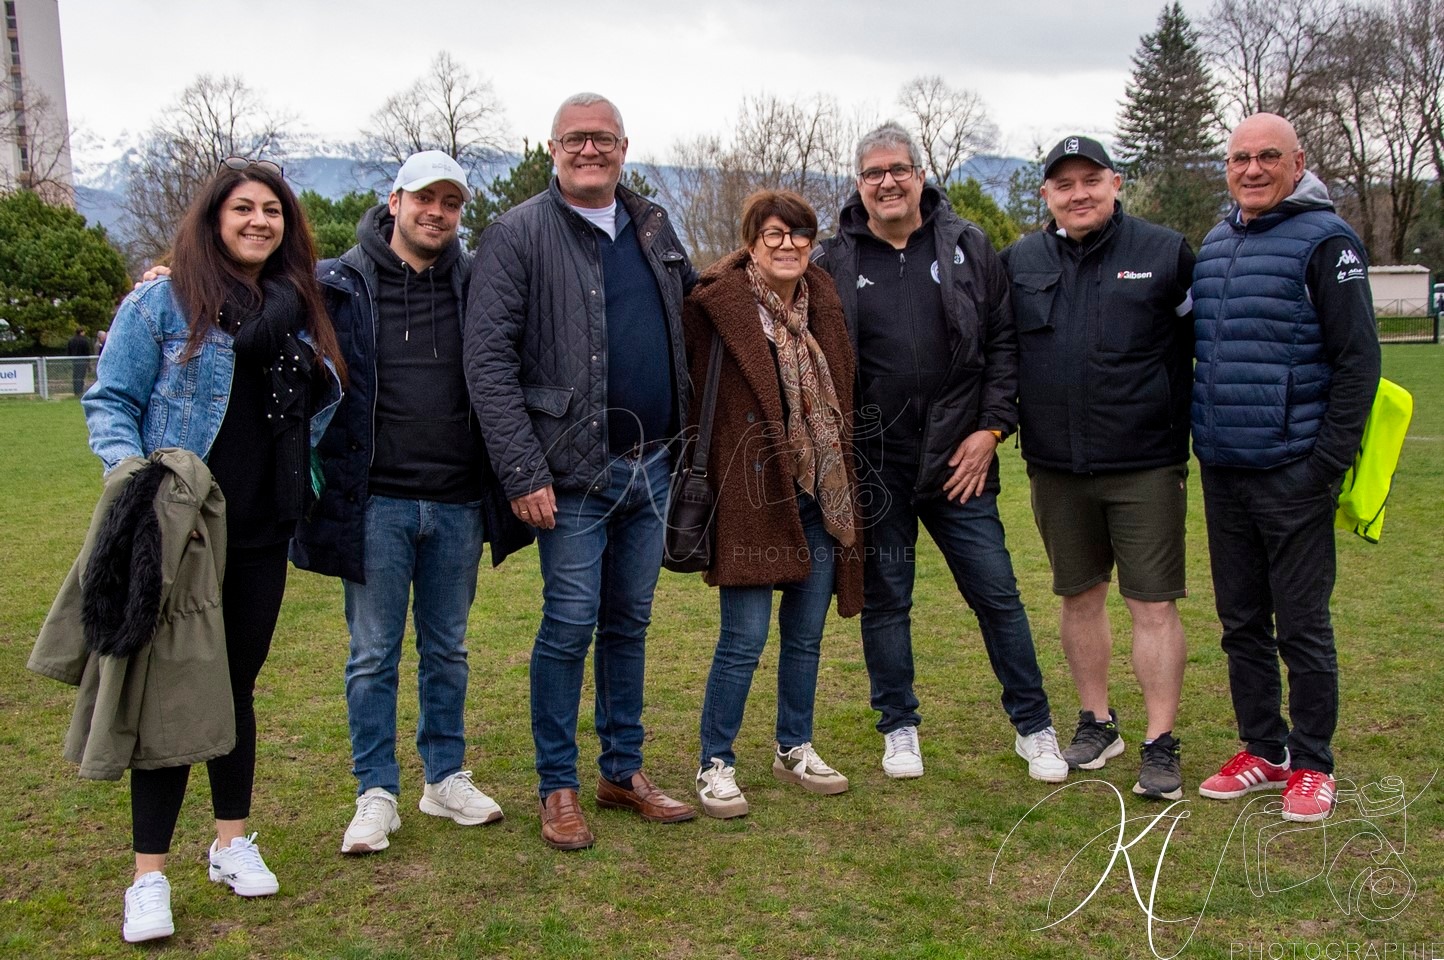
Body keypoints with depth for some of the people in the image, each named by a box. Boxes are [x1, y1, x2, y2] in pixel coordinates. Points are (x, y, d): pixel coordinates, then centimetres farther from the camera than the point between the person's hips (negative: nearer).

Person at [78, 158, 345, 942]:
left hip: (260, 537, 5)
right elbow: (110, 401, -5)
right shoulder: (162, 302, -4)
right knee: (171, 690, -2)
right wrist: (129, 474, -20)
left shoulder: (299, 309, 11)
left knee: (237, 685, 14)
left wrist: (302, 502, 8)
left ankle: (232, 841, 27)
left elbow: (313, 411, 18)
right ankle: (149, 875, 7)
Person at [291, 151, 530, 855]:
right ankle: (376, 793, 18)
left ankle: (445, 778, 28)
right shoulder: (341, 285, -2)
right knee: (374, 654, 6)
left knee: (447, 649, 14)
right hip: (376, 500, -2)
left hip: (457, 503, 2)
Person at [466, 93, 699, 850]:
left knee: (630, 623, 14)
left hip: (651, 466, 6)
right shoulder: (519, 235, -6)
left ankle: (623, 771, 27)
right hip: (574, 473, -6)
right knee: (570, 625, -2)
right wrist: (522, 472, -17)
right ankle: (557, 787, 14)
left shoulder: (652, 226, 11)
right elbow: (488, 362, -12)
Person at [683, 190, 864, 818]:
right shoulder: (718, 305, -9)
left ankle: (794, 749, 31)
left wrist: (845, 488, 11)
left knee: (805, 635, 15)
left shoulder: (824, 301, 9)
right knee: (744, 639, -3)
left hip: (822, 494, 6)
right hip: (754, 491, -6)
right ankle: (716, 765, 12)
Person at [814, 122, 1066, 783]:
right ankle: (899, 728, 26)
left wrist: (992, 428, -4)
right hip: (874, 466, 0)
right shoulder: (835, 262, 2)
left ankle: (1034, 727, 22)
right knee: (884, 600, 10)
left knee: (997, 594, 6)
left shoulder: (968, 248, 4)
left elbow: (1003, 342, 4)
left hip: (959, 461, 0)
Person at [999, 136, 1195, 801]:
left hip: (1146, 465, -3)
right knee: (1080, 597, 13)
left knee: (1154, 606, -1)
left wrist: (1190, 429, 0)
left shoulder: (1166, 253, -1)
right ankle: (1096, 723, 29)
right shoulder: (1019, 263, 6)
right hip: (1056, 469, 3)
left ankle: (1160, 745, 9)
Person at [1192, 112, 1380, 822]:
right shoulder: (1214, 245, 13)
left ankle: (1312, 764, 17)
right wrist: (1203, 440, 14)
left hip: (1292, 473, -6)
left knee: (1302, 626, 3)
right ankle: (1263, 749, 27)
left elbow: (1357, 359, -11)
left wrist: (1327, 462, -15)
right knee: (1242, 622, 13)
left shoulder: (1324, 240, -8)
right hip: (1223, 472, 7)